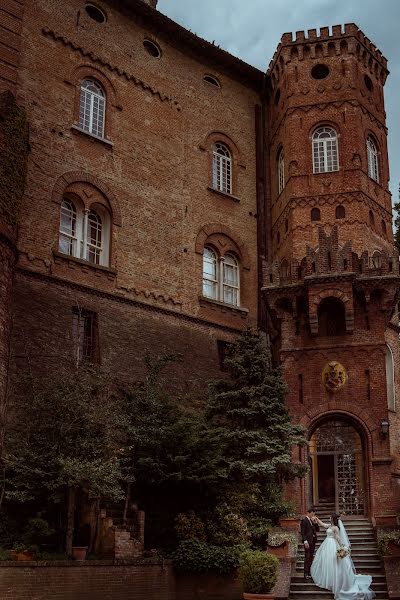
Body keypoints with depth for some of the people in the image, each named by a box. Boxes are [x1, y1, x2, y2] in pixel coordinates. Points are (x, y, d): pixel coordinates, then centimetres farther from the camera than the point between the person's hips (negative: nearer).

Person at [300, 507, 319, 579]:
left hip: (313, 541, 8)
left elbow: (317, 529, 14)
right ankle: (306, 574, -4)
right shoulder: (304, 520, -9)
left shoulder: (313, 520, 15)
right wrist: (305, 541, -19)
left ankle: (309, 572, 16)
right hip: (308, 541, -8)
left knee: (311, 557, 11)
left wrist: (315, 522, -2)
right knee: (307, 557, -7)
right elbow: (303, 532, -13)